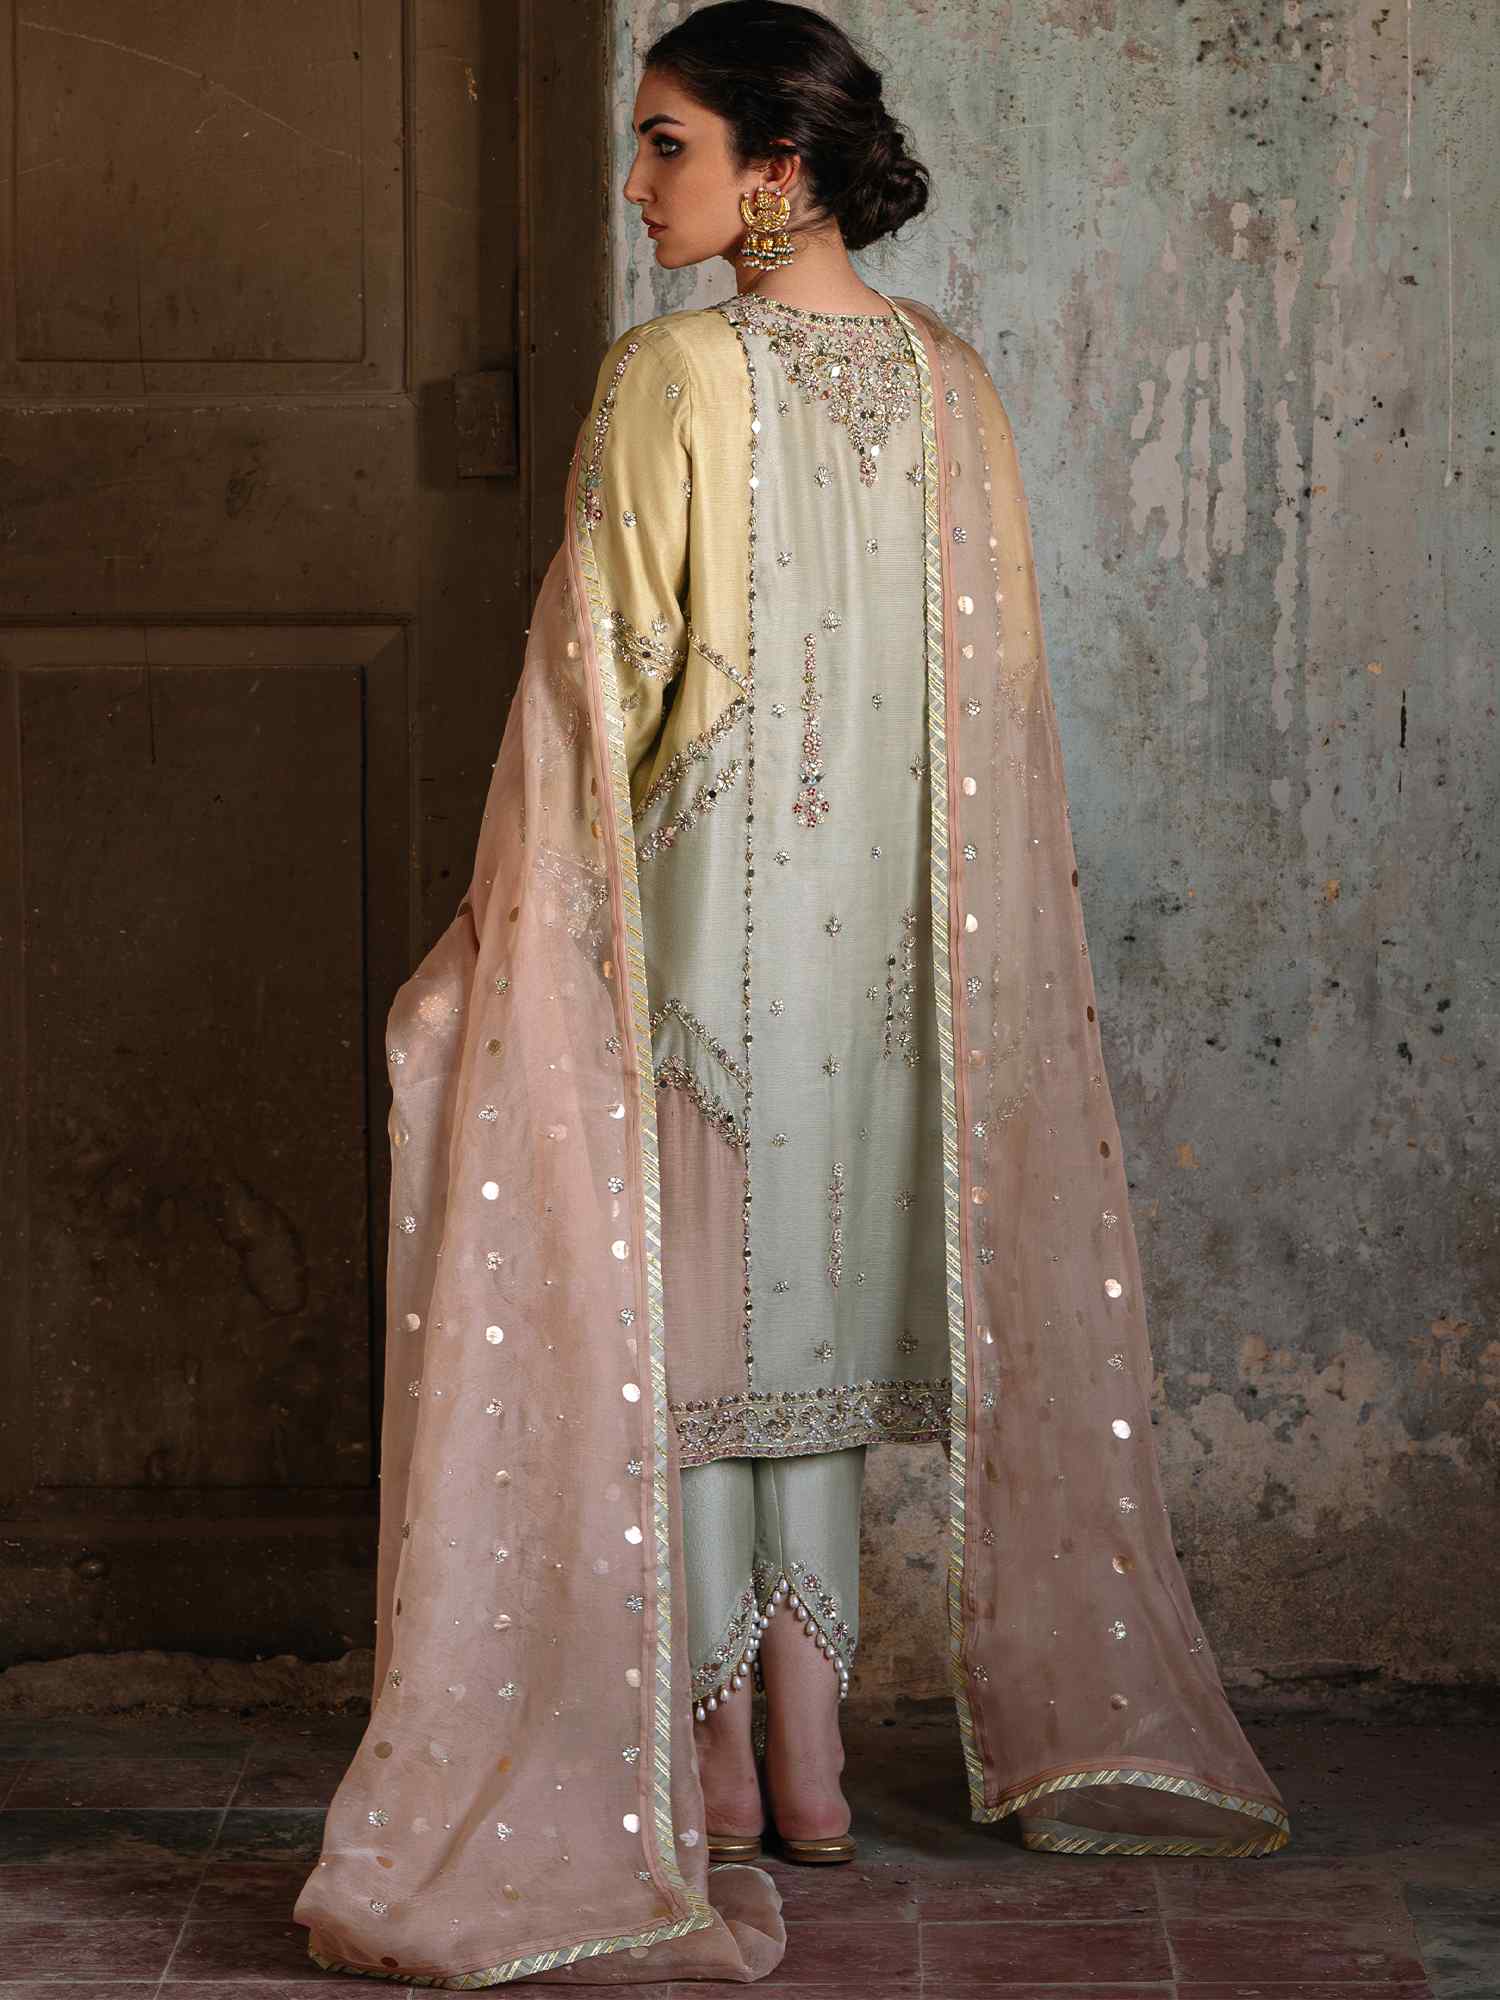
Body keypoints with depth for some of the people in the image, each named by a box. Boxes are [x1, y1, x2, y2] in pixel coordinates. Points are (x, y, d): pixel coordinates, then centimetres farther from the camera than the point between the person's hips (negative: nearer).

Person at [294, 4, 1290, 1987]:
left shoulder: (676, 376, -14)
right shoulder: (951, 380, 4)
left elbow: (610, 675, -13)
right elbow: (1000, 682, 9)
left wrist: (520, 910, -5)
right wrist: (942, 895, 19)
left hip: (702, 911, -6)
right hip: (889, 929, 6)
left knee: (676, 1309, 4)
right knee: (821, 1298, 15)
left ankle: (710, 1776, 8)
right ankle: (809, 1754, 16)